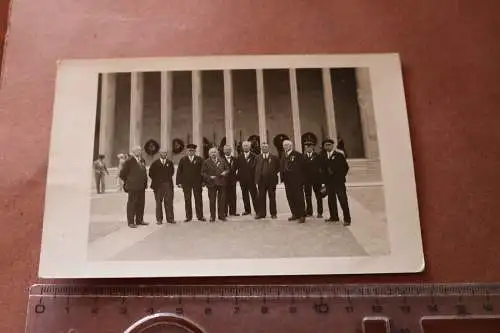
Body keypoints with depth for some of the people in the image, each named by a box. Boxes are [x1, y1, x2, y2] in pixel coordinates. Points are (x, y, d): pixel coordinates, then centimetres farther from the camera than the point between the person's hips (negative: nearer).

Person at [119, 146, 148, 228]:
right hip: (133, 187, -7)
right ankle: (131, 222, 4)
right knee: (132, 204, -1)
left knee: (141, 204, 11)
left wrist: (145, 182, 14)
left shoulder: (142, 161, 12)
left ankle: (139, 220, 21)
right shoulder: (129, 162, -9)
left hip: (142, 187, 7)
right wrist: (127, 182, 2)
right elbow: (122, 174, -5)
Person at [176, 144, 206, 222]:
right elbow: (179, 171, 5)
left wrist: (203, 181, -5)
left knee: (198, 199, 3)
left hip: (197, 183, -1)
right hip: (186, 183, 1)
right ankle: (188, 216, 13)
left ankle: (200, 216, 11)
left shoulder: (199, 159, 5)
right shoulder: (183, 160, 7)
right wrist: (179, 182, -2)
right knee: (187, 200, 5)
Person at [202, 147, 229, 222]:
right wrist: (209, 177, -14)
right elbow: (203, 173, 0)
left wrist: (225, 172, -7)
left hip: (221, 183, 2)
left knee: (222, 200, 5)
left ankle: (221, 215, 15)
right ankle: (212, 217, 10)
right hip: (211, 183, -2)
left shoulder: (222, 160, 10)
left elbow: (227, 169, 15)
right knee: (212, 201, 2)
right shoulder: (206, 162, 2)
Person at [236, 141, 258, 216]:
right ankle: (247, 210, 17)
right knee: (245, 195, 9)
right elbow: (238, 167, 7)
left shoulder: (254, 156, 0)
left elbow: (255, 167, -6)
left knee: (254, 195, -3)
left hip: (251, 178, -4)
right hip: (243, 179, 4)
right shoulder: (240, 157, 11)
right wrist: (238, 177, -2)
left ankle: (257, 210, 0)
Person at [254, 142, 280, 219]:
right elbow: (256, 168, 14)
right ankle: (261, 213, 10)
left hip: (271, 180, -2)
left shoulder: (274, 157, 3)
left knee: (272, 197, 5)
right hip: (261, 180, 2)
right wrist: (257, 179, 6)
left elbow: (278, 167, 7)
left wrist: (274, 173, -3)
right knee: (261, 197, 2)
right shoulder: (258, 158, 10)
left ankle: (273, 213, 12)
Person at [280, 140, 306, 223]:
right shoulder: (283, 155, 14)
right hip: (287, 180, 6)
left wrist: (301, 179, -13)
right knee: (290, 198, 8)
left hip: (296, 180, -6)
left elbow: (302, 167, -9)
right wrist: (283, 177, 2)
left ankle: (302, 215, 1)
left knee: (299, 197, -3)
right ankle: (295, 214, 17)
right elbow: (282, 167, 13)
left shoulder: (297, 154, -6)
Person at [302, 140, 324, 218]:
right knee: (308, 196, 6)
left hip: (316, 178, -2)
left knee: (318, 196, 3)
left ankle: (320, 212, 8)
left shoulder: (317, 156, 2)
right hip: (306, 179, 2)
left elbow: (320, 166, -4)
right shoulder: (303, 156, 7)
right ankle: (309, 212, 14)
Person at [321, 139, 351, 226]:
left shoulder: (339, 154, -2)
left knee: (343, 200, -5)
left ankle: (347, 219, -2)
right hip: (328, 182, 5)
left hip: (338, 181, -4)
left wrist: (341, 177, -6)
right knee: (331, 200, 8)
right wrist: (324, 179, 2)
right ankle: (334, 217, 19)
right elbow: (323, 168, 11)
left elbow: (346, 167, -4)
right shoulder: (323, 156, 11)